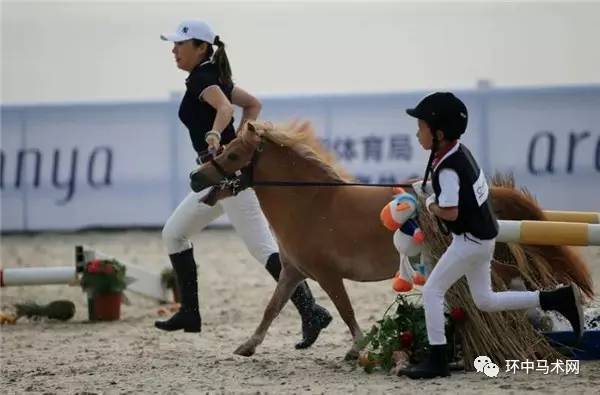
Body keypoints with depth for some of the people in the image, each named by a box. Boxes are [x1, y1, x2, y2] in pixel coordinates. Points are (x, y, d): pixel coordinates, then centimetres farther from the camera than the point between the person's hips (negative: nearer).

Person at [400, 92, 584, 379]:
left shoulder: (448, 169, -24)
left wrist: (430, 204, -8)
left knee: (432, 292, -2)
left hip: (470, 239, -9)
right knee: (485, 301, 16)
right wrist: (426, 187, 8)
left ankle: (437, 360, -1)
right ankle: (558, 299, 13)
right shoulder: (459, 151, 3)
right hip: (482, 236, 9)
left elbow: (450, 212, -27)